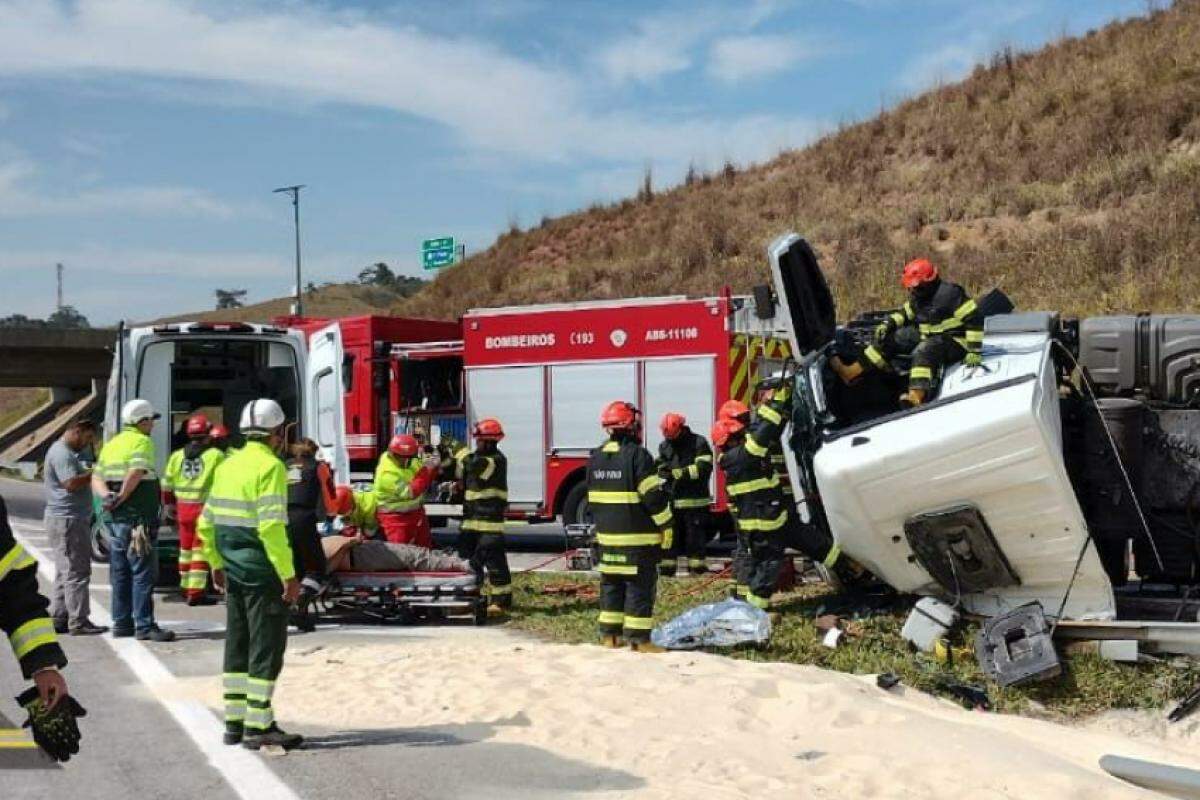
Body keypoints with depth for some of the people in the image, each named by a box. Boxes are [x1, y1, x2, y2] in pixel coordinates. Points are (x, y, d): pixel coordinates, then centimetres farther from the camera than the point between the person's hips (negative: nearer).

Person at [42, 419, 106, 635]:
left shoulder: (68, 452, 20)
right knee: (76, 572, -9)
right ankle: (78, 622, -8)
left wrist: (88, 473, 9)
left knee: (65, 572, 14)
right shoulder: (61, 453, -14)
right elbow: (71, 483, -25)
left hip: (73, 519, 11)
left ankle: (58, 619, 18)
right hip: (68, 520, -11)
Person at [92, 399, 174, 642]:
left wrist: (107, 497, -7)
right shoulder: (142, 442, -8)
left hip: (112, 518, 9)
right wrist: (121, 499, -13)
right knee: (143, 573, -5)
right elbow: (135, 475, -22)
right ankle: (144, 626, -6)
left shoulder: (111, 444, 18)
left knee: (120, 573, 14)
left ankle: (121, 623, 18)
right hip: (136, 517, -8)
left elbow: (96, 478, 9)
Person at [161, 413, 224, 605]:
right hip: (205, 508, -5)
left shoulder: (177, 456, 8)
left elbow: (167, 484, 11)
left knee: (185, 548, 18)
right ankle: (196, 593, -7)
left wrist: (169, 504, 23)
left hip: (183, 508, 5)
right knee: (200, 550, -3)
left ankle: (186, 587, 29)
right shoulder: (216, 455, -7)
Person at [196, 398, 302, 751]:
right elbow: (271, 526, -22)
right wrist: (288, 575, -20)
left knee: (237, 647, 15)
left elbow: (206, 523, 15)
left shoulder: (228, 466, 12)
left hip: (234, 572, 8)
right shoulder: (270, 466, -13)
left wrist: (216, 564, 23)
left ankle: (234, 723, 21)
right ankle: (258, 727, 0)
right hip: (263, 574, -8)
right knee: (266, 648, -2)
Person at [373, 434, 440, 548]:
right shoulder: (387, 473, -26)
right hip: (396, 518, -8)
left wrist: (434, 466, -13)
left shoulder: (409, 461, -2)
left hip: (416, 512, 8)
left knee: (426, 548, 15)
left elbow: (426, 480, 8)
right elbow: (410, 492, -31)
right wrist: (425, 469, -32)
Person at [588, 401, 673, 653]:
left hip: (607, 534, 7)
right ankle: (639, 640, -2)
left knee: (611, 583, 13)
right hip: (637, 535, -7)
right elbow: (654, 497, -15)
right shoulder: (638, 455, -14)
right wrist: (667, 526, -7)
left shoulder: (596, 457, 9)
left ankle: (609, 635, 16)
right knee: (639, 585, -2)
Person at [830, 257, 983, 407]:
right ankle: (851, 372, 0)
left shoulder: (950, 294, -20)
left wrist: (974, 351, -23)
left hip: (954, 341, -9)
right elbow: (905, 312, 23)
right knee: (890, 337, 4)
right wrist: (888, 323, 2)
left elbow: (973, 320, -21)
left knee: (924, 351, -39)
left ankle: (916, 397, -60)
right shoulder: (918, 296, 6)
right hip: (928, 336, 9)